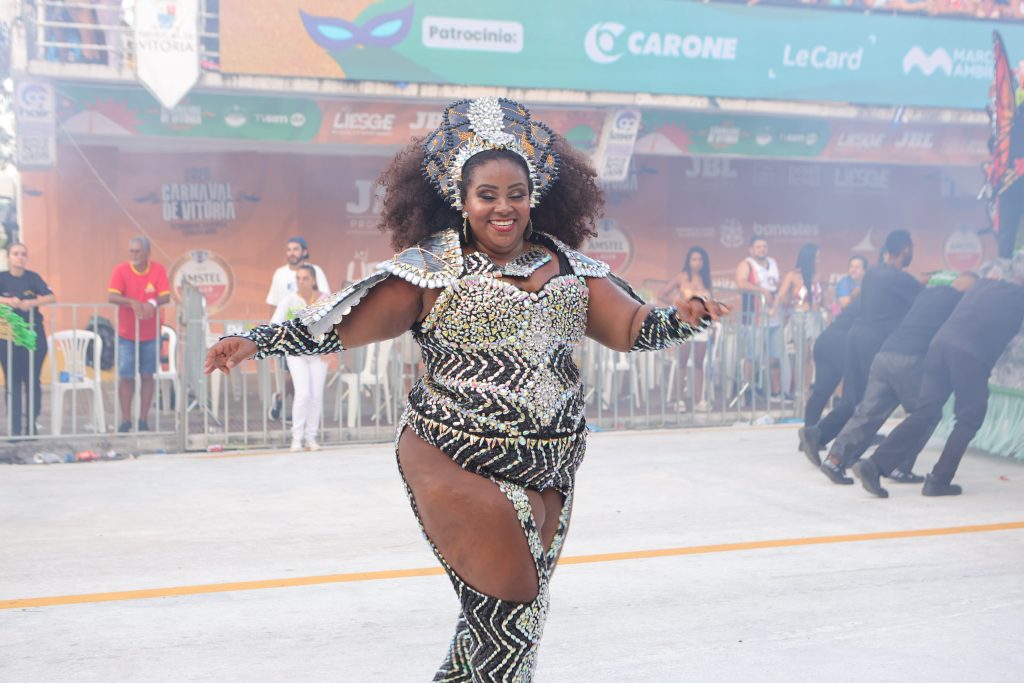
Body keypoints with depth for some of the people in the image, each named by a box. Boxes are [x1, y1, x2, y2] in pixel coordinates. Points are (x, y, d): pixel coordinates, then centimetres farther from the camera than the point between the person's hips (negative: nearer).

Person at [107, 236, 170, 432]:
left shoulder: (158, 270, -5)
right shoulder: (121, 270, -8)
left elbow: (166, 296, -11)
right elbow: (112, 296, -18)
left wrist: (153, 303, -32)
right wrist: (132, 302, -35)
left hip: (151, 333, 1)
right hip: (127, 334, -1)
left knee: (147, 376, 6)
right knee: (126, 377, 0)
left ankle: (143, 419, 13)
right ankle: (125, 420, 8)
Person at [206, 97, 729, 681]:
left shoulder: (568, 269, 8)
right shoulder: (432, 270, -4)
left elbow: (635, 328, 8)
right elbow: (342, 323, -6)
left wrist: (684, 318, -11)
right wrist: (256, 342, -15)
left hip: (551, 472, 5)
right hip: (456, 466, -5)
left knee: (516, 618, 12)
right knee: (507, 605, -8)